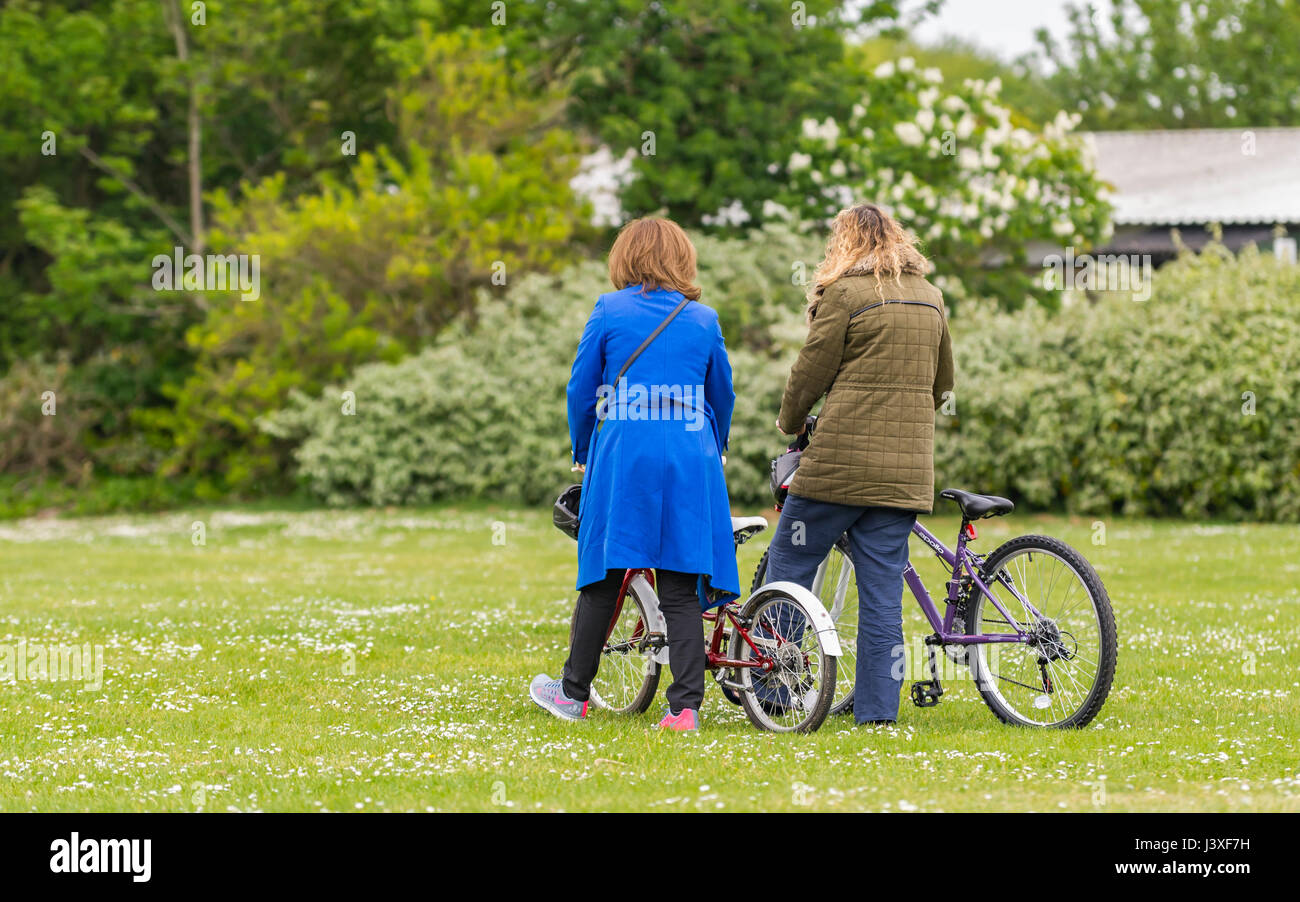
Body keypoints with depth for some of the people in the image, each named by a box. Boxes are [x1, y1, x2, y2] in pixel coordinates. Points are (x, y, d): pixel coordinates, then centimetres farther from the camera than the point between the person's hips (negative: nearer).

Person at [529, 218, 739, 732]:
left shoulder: (610, 311, 2)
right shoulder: (703, 319, 8)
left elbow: (581, 390, 5)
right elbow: (722, 398, 16)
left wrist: (583, 454, 19)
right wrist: (712, 454, 33)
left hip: (622, 458, -1)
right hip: (690, 462, 2)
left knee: (603, 578, 8)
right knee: (682, 588, 1)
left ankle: (574, 693, 17)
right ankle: (685, 706, -5)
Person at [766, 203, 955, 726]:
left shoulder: (844, 294, -6)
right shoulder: (930, 297, 13)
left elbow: (811, 371, -4)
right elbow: (942, 383, 21)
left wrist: (789, 422, 13)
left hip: (843, 458, -5)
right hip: (907, 467, 5)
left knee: (789, 566, 6)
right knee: (883, 589, 6)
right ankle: (877, 708, 4)